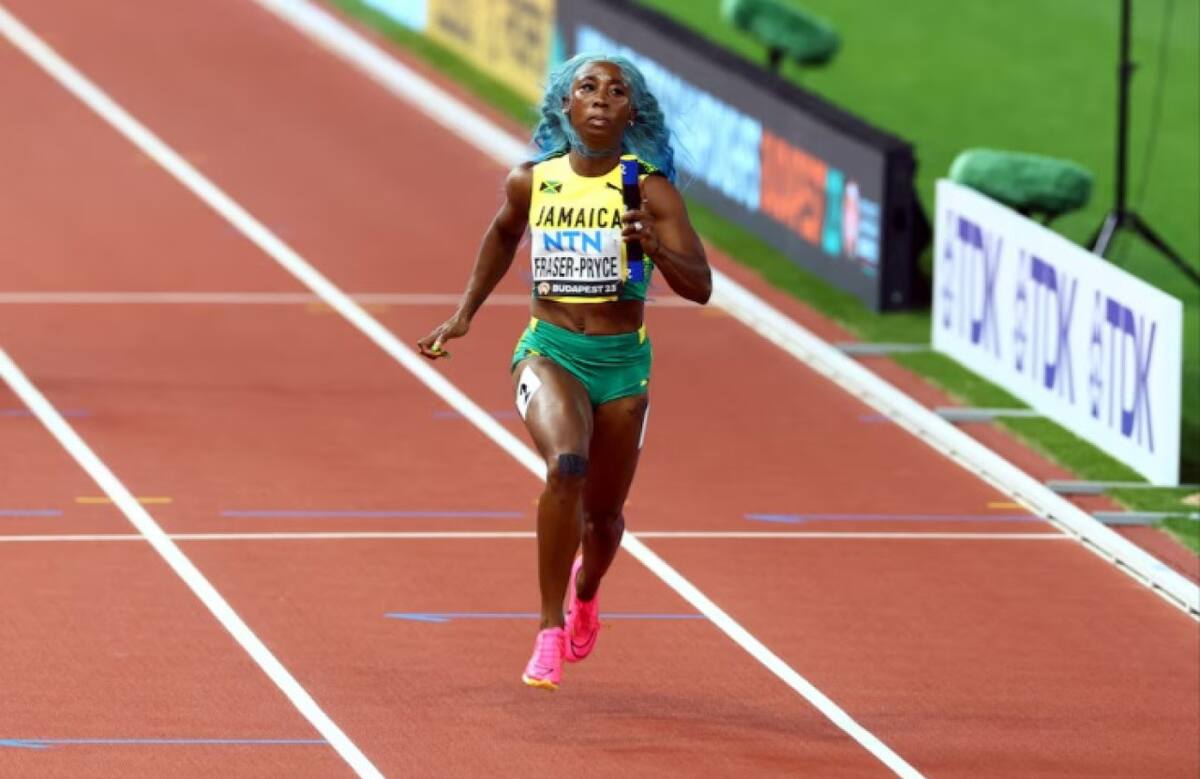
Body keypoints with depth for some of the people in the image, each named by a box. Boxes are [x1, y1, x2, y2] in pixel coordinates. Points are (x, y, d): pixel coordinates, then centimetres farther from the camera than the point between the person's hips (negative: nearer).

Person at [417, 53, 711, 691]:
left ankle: (585, 589, 52)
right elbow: (503, 235, 21)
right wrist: (464, 315, 19)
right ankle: (550, 630, -20)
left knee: (603, 513, 13)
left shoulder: (650, 190, -9)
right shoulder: (532, 181, -2)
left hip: (622, 361, 1)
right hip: (548, 350, -1)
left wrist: (653, 246, -31)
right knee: (566, 464, -30)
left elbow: (699, 288, -13)